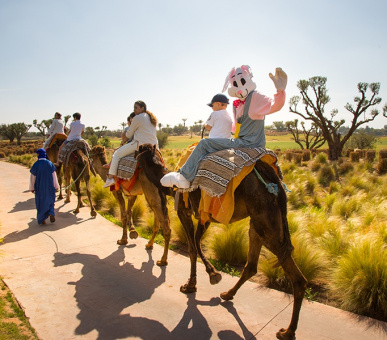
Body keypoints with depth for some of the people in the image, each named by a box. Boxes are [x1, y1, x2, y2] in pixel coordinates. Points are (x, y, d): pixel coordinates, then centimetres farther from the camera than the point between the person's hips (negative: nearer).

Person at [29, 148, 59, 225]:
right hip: (49, 186, 1)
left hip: (39, 187, -1)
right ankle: (51, 213, -8)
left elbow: (32, 177, -5)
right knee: (49, 200, 17)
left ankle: (42, 220, 14)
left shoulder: (35, 165, -9)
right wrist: (56, 186, 6)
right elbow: (54, 176, -2)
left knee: (40, 202, 11)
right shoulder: (50, 164, -5)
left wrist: (32, 188, 6)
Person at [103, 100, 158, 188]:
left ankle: (110, 178, -1)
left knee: (117, 154, 2)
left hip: (140, 144, -8)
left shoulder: (137, 118, -6)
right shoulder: (151, 118, 18)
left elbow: (129, 134, 1)